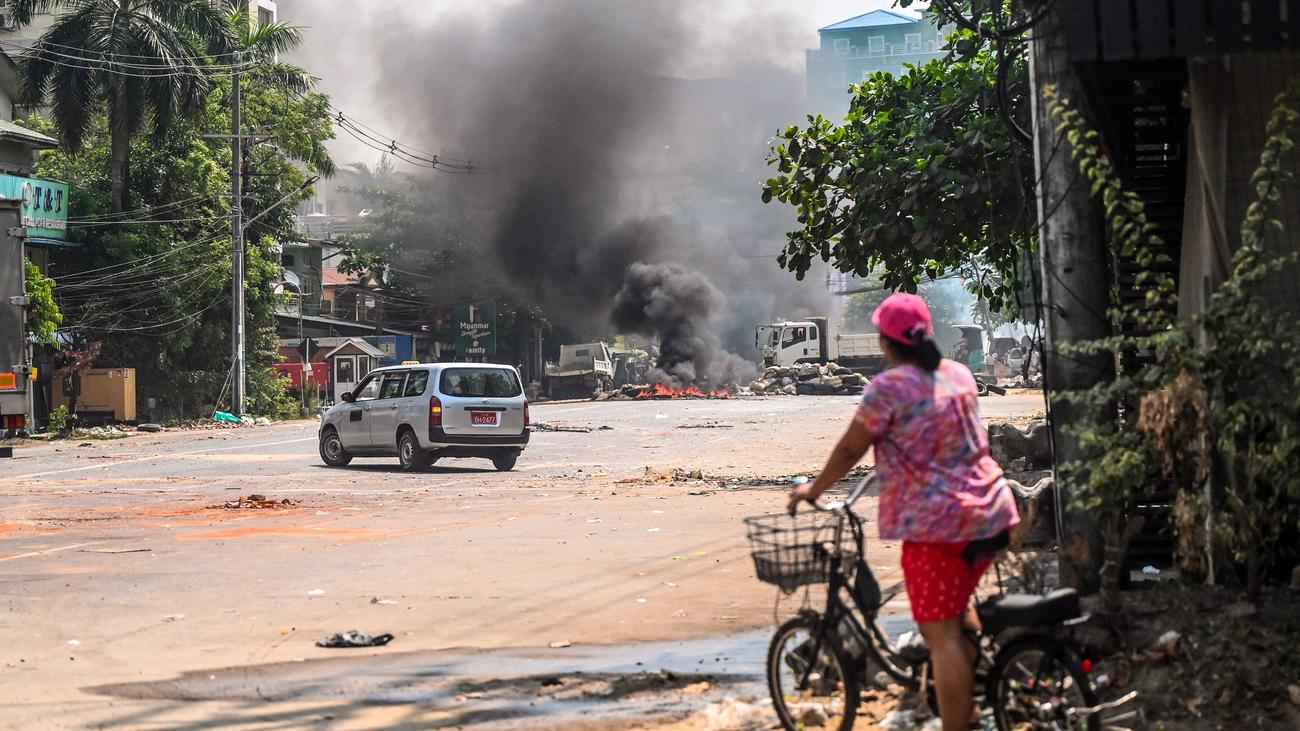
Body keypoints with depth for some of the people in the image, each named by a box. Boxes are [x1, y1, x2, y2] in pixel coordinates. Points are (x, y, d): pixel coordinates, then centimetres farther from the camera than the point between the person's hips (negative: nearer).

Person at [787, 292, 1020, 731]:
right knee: (956, 612, 27)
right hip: (989, 510, 8)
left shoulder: (889, 387, -12)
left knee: (942, 635, -3)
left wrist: (814, 490, 10)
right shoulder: (959, 374, 9)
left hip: (935, 522, -8)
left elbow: (849, 450, -6)